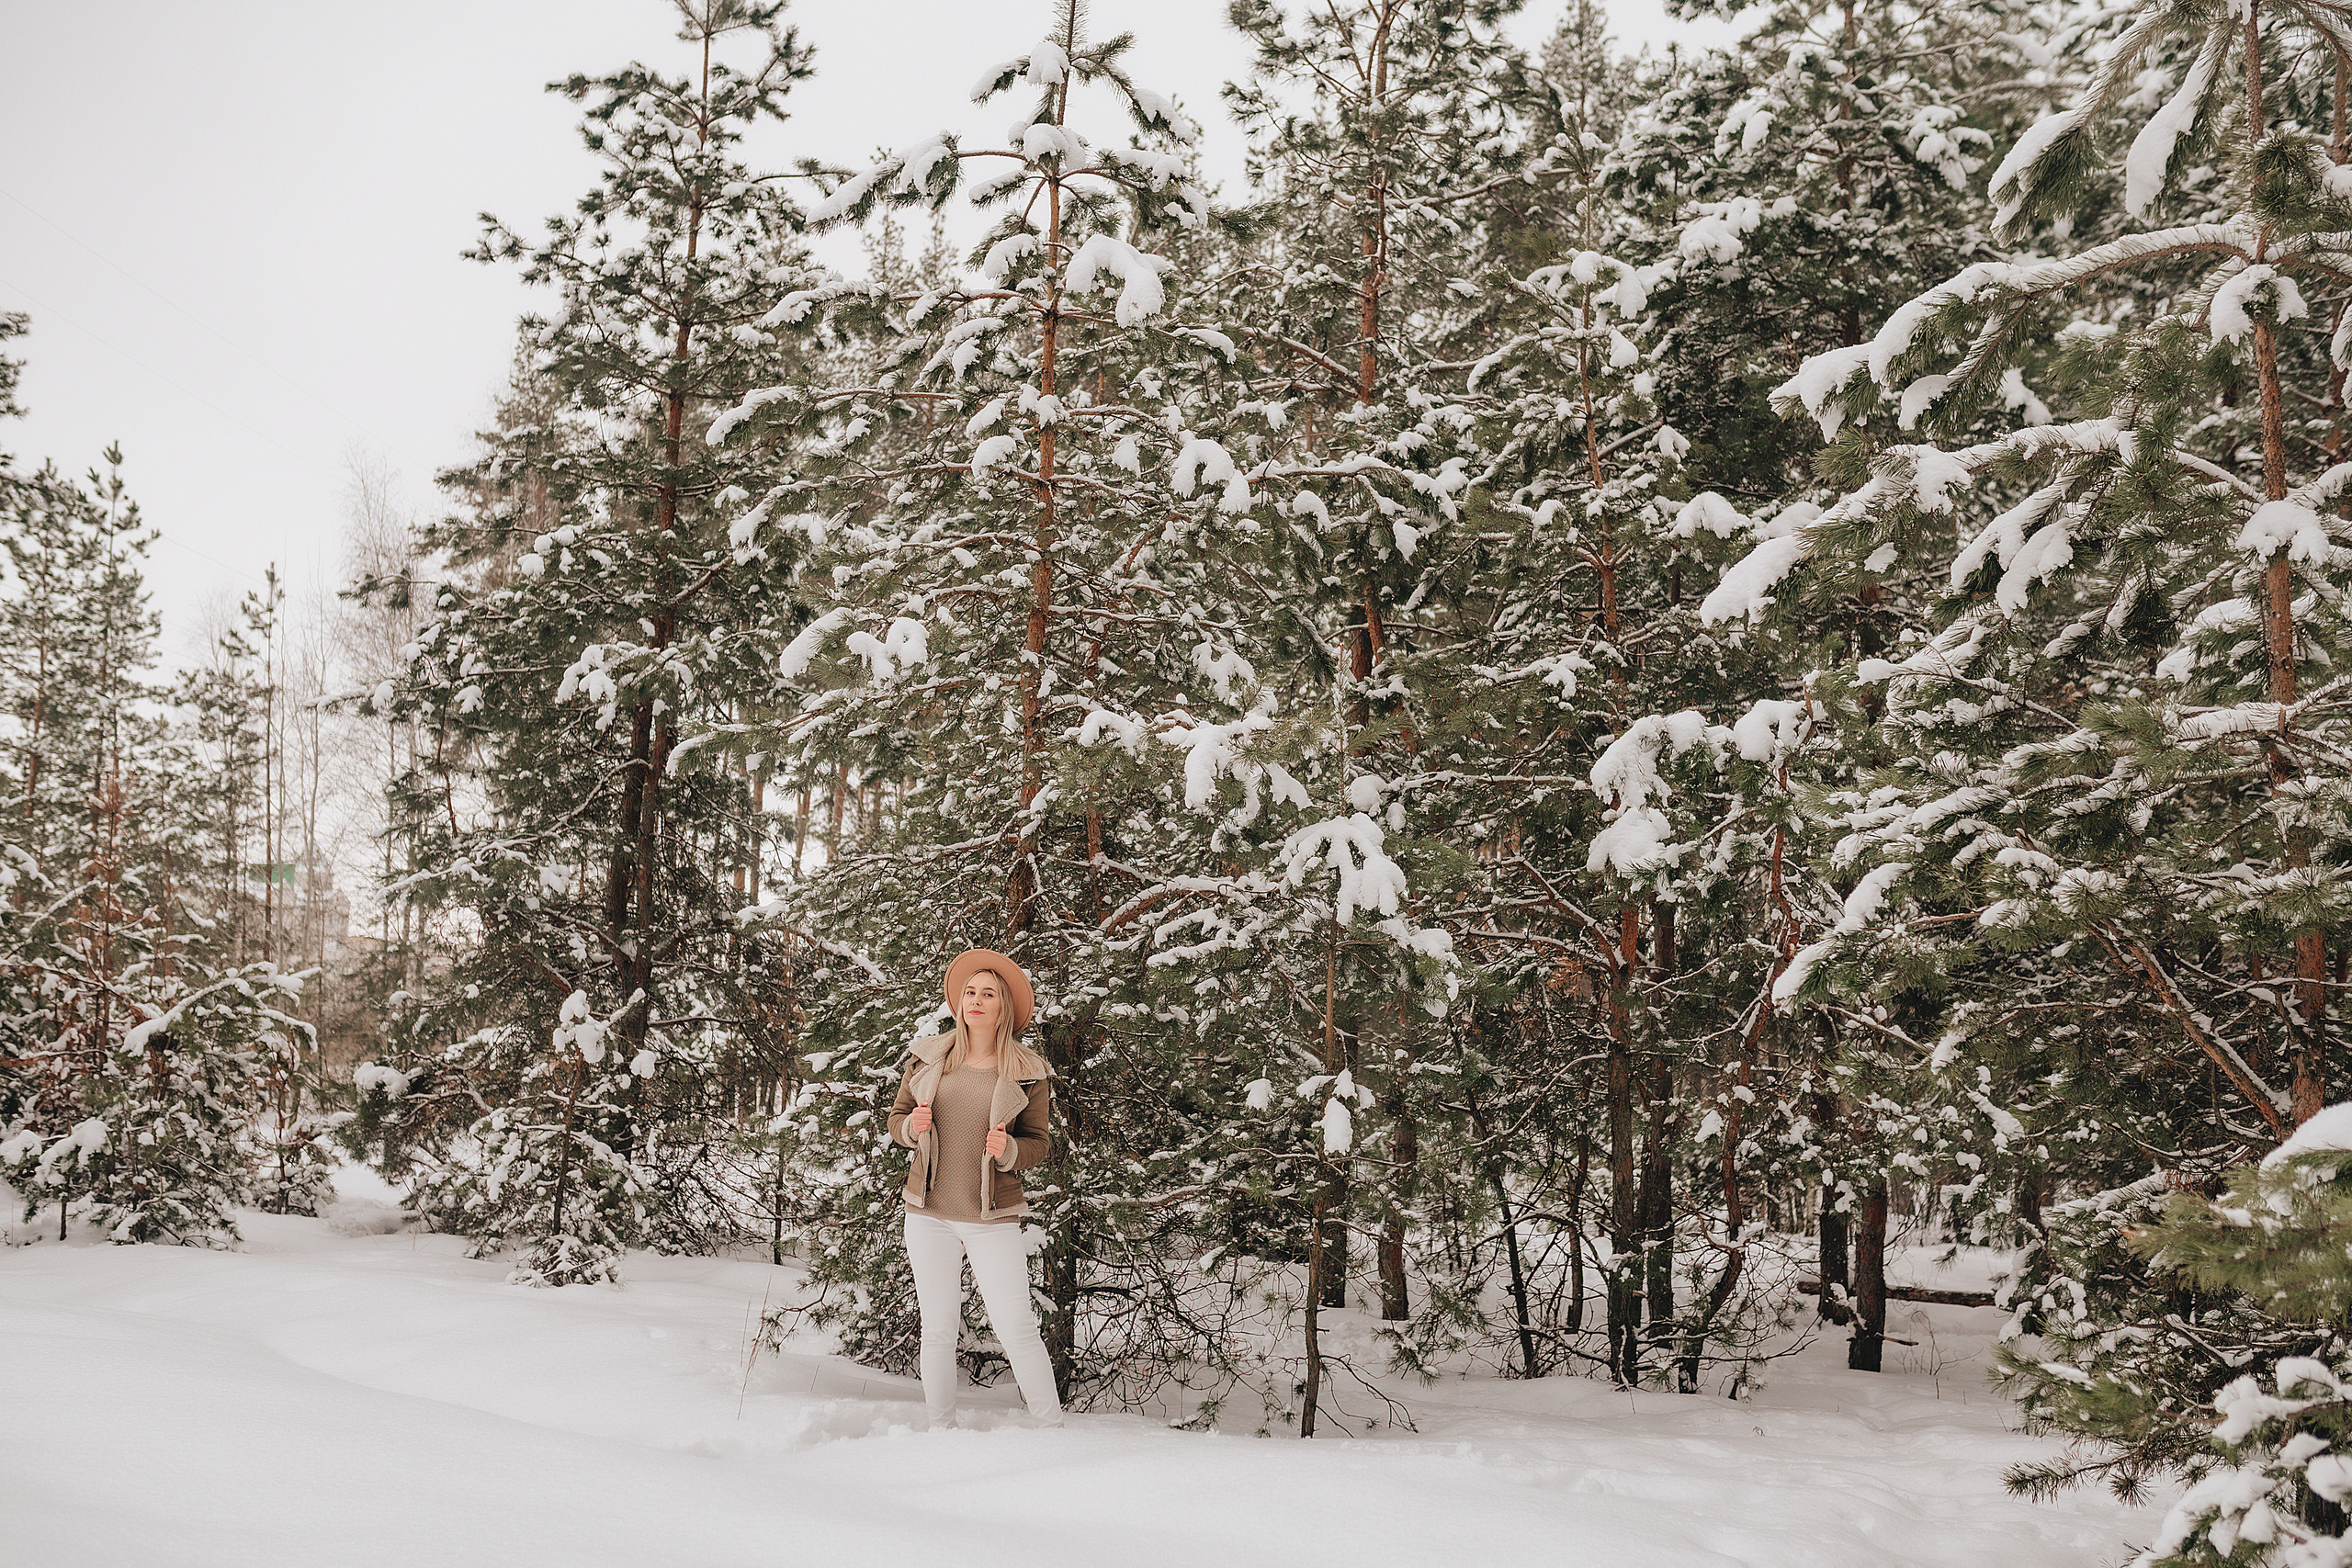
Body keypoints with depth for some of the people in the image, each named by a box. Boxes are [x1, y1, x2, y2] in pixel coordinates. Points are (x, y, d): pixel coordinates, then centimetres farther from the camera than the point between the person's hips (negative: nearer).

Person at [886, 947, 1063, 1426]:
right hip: (929, 1215, 2)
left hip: (993, 1220, -2)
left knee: (1017, 1329, -6)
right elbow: (896, 1120, 11)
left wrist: (1008, 1150, -17)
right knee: (938, 1330, 7)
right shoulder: (927, 1057, 5)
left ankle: (1053, 1430, 6)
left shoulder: (1027, 1072, -1)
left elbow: (1039, 1142, 4)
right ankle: (939, 1430, 20)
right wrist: (913, 1126, -12)